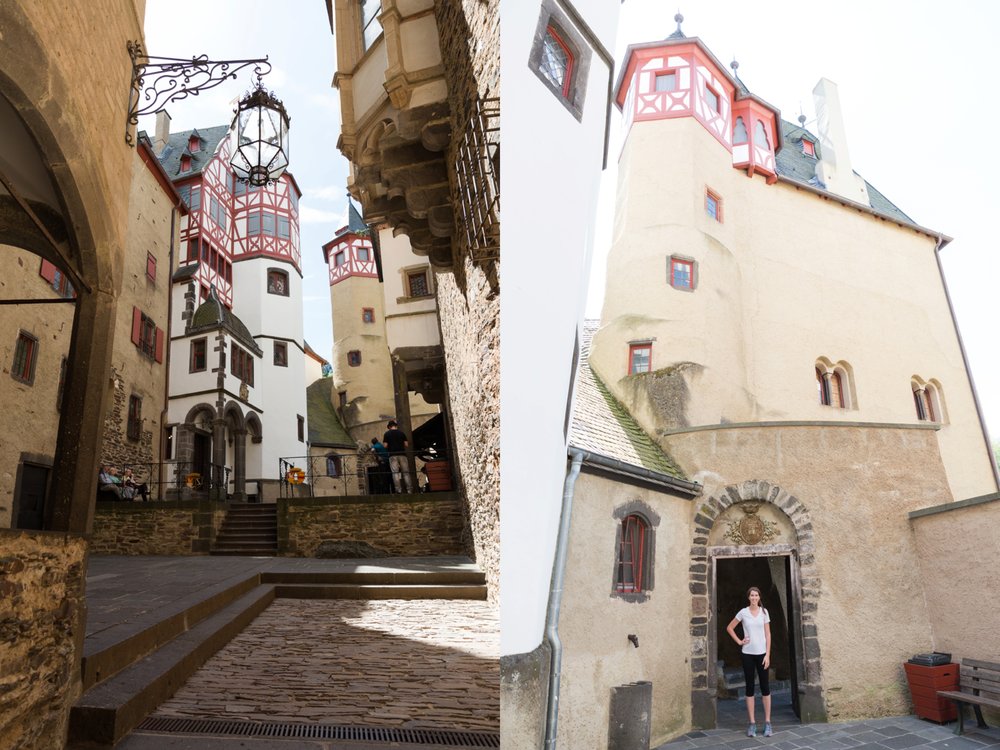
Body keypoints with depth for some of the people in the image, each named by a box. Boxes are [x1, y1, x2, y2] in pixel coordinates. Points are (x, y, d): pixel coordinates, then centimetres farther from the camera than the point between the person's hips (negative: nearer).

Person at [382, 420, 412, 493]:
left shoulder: (387, 434, 4)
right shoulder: (401, 432, 7)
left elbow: (385, 446, -1)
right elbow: (406, 445, 5)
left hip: (392, 455, -1)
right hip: (402, 454, 1)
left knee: (395, 473, -4)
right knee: (406, 472, 4)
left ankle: (398, 490, -13)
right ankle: (409, 489, -1)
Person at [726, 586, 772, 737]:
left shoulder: (764, 612, 0)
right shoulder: (743, 612, -2)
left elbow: (768, 634, -1)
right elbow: (729, 628, 8)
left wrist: (768, 655, -5)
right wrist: (739, 641, -2)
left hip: (762, 653, 0)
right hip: (748, 654, 0)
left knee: (765, 687, 3)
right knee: (750, 687, 4)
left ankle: (767, 722, 11)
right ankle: (752, 723, 10)